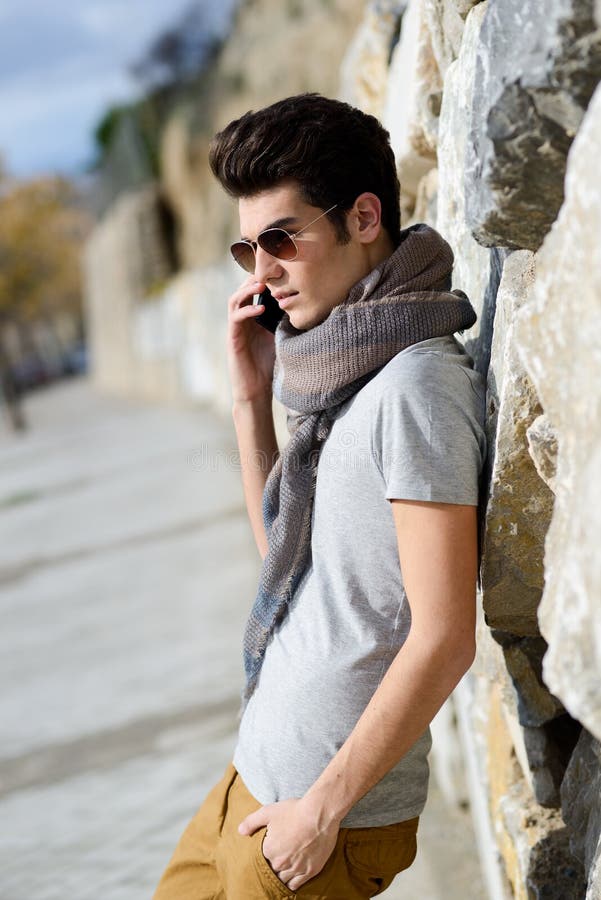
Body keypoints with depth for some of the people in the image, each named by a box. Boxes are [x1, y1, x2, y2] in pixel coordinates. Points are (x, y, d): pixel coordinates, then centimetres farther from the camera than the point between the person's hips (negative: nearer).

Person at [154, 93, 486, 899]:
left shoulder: (416, 385, -21)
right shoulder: (345, 370, 7)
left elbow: (444, 638, -23)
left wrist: (322, 807, -18)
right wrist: (252, 399, 3)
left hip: (330, 810, -9)